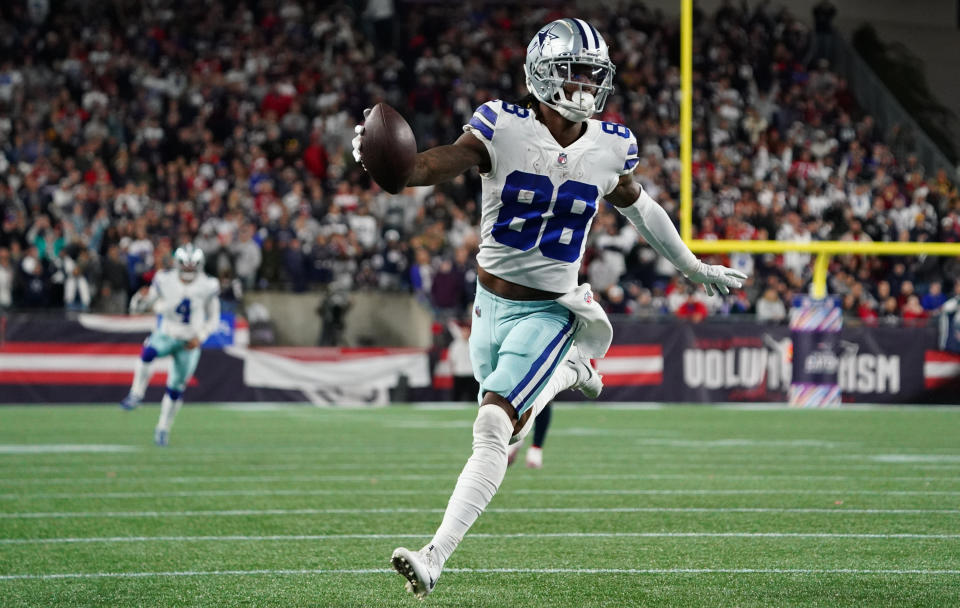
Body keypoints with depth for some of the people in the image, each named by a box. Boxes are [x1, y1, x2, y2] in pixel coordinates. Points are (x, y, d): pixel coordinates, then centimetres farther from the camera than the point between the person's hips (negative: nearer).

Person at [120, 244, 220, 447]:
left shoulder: (208, 287, -9)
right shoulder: (165, 281, -8)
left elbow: (213, 319, 4)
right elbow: (137, 307, -2)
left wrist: (200, 337, -12)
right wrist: (142, 297, -25)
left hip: (190, 344, 0)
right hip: (166, 336, 0)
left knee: (175, 388, 4)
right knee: (148, 352, -35)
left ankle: (163, 428, 22)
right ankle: (136, 395, -23)